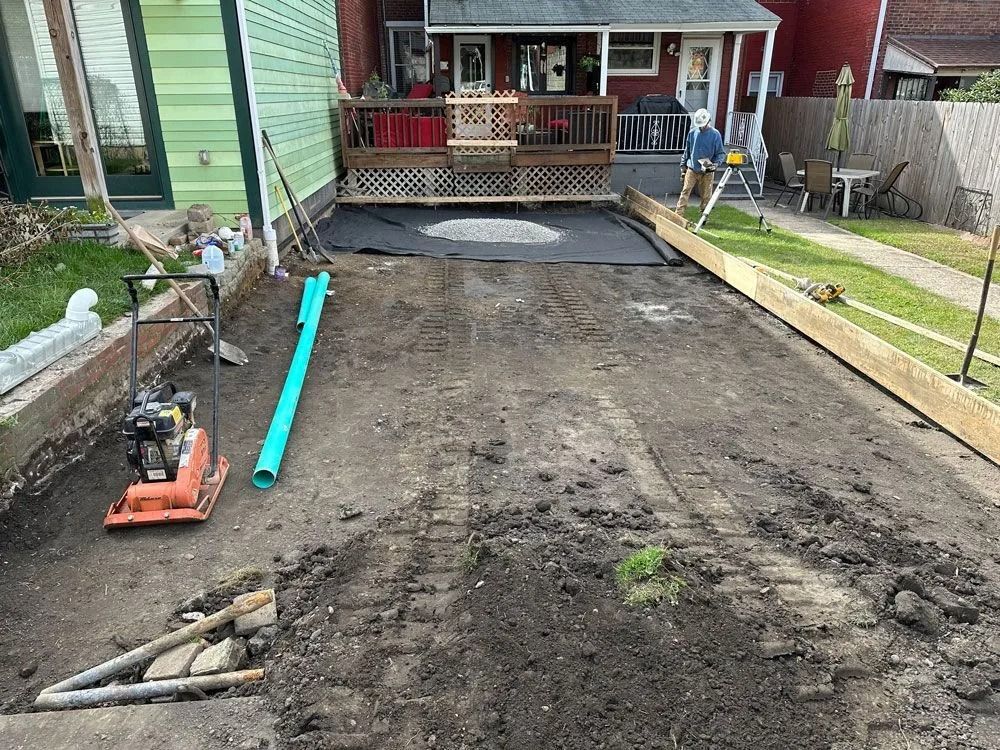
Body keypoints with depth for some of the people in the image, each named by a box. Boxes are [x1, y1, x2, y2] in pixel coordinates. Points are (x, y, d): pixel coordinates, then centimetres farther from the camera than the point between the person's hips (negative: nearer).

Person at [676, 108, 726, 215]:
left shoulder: (715, 134, -5)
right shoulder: (692, 133, 3)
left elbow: (721, 153, -1)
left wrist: (715, 164, -19)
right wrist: (683, 166, 11)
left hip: (707, 172, -1)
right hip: (692, 169, 2)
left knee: (706, 196, 6)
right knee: (685, 192, -6)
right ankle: (678, 214, -6)